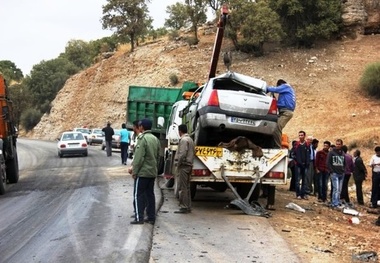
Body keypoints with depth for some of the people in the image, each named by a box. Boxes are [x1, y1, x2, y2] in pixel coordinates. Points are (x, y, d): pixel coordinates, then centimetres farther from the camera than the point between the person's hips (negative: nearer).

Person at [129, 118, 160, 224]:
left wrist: (134, 172, -12)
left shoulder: (143, 139, -15)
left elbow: (139, 157, -19)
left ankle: (139, 218, -2)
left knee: (139, 195, -1)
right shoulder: (155, 139, 11)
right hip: (152, 172, 8)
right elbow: (158, 156, 15)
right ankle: (151, 217, 13)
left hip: (142, 172, -8)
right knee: (150, 194, 11)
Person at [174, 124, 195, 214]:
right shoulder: (190, 139, 17)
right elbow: (193, 152, 19)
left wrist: (178, 164, -13)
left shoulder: (183, 140, -14)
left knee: (182, 188, -7)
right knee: (187, 187, 14)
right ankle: (188, 207, 18)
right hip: (189, 165, 10)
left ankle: (183, 207, -7)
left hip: (183, 166, -10)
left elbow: (182, 154, -22)